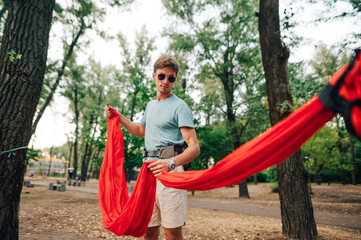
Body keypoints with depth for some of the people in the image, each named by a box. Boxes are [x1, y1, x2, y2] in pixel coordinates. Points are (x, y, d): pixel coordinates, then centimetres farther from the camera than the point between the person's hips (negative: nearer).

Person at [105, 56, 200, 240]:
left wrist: (171, 163, -33)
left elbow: (194, 147, -15)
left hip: (169, 171, -7)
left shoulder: (179, 106, -5)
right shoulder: (150, 105, 20)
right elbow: (141, 131, 38)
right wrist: (118, 117, 28)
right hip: (148, 170, 7)